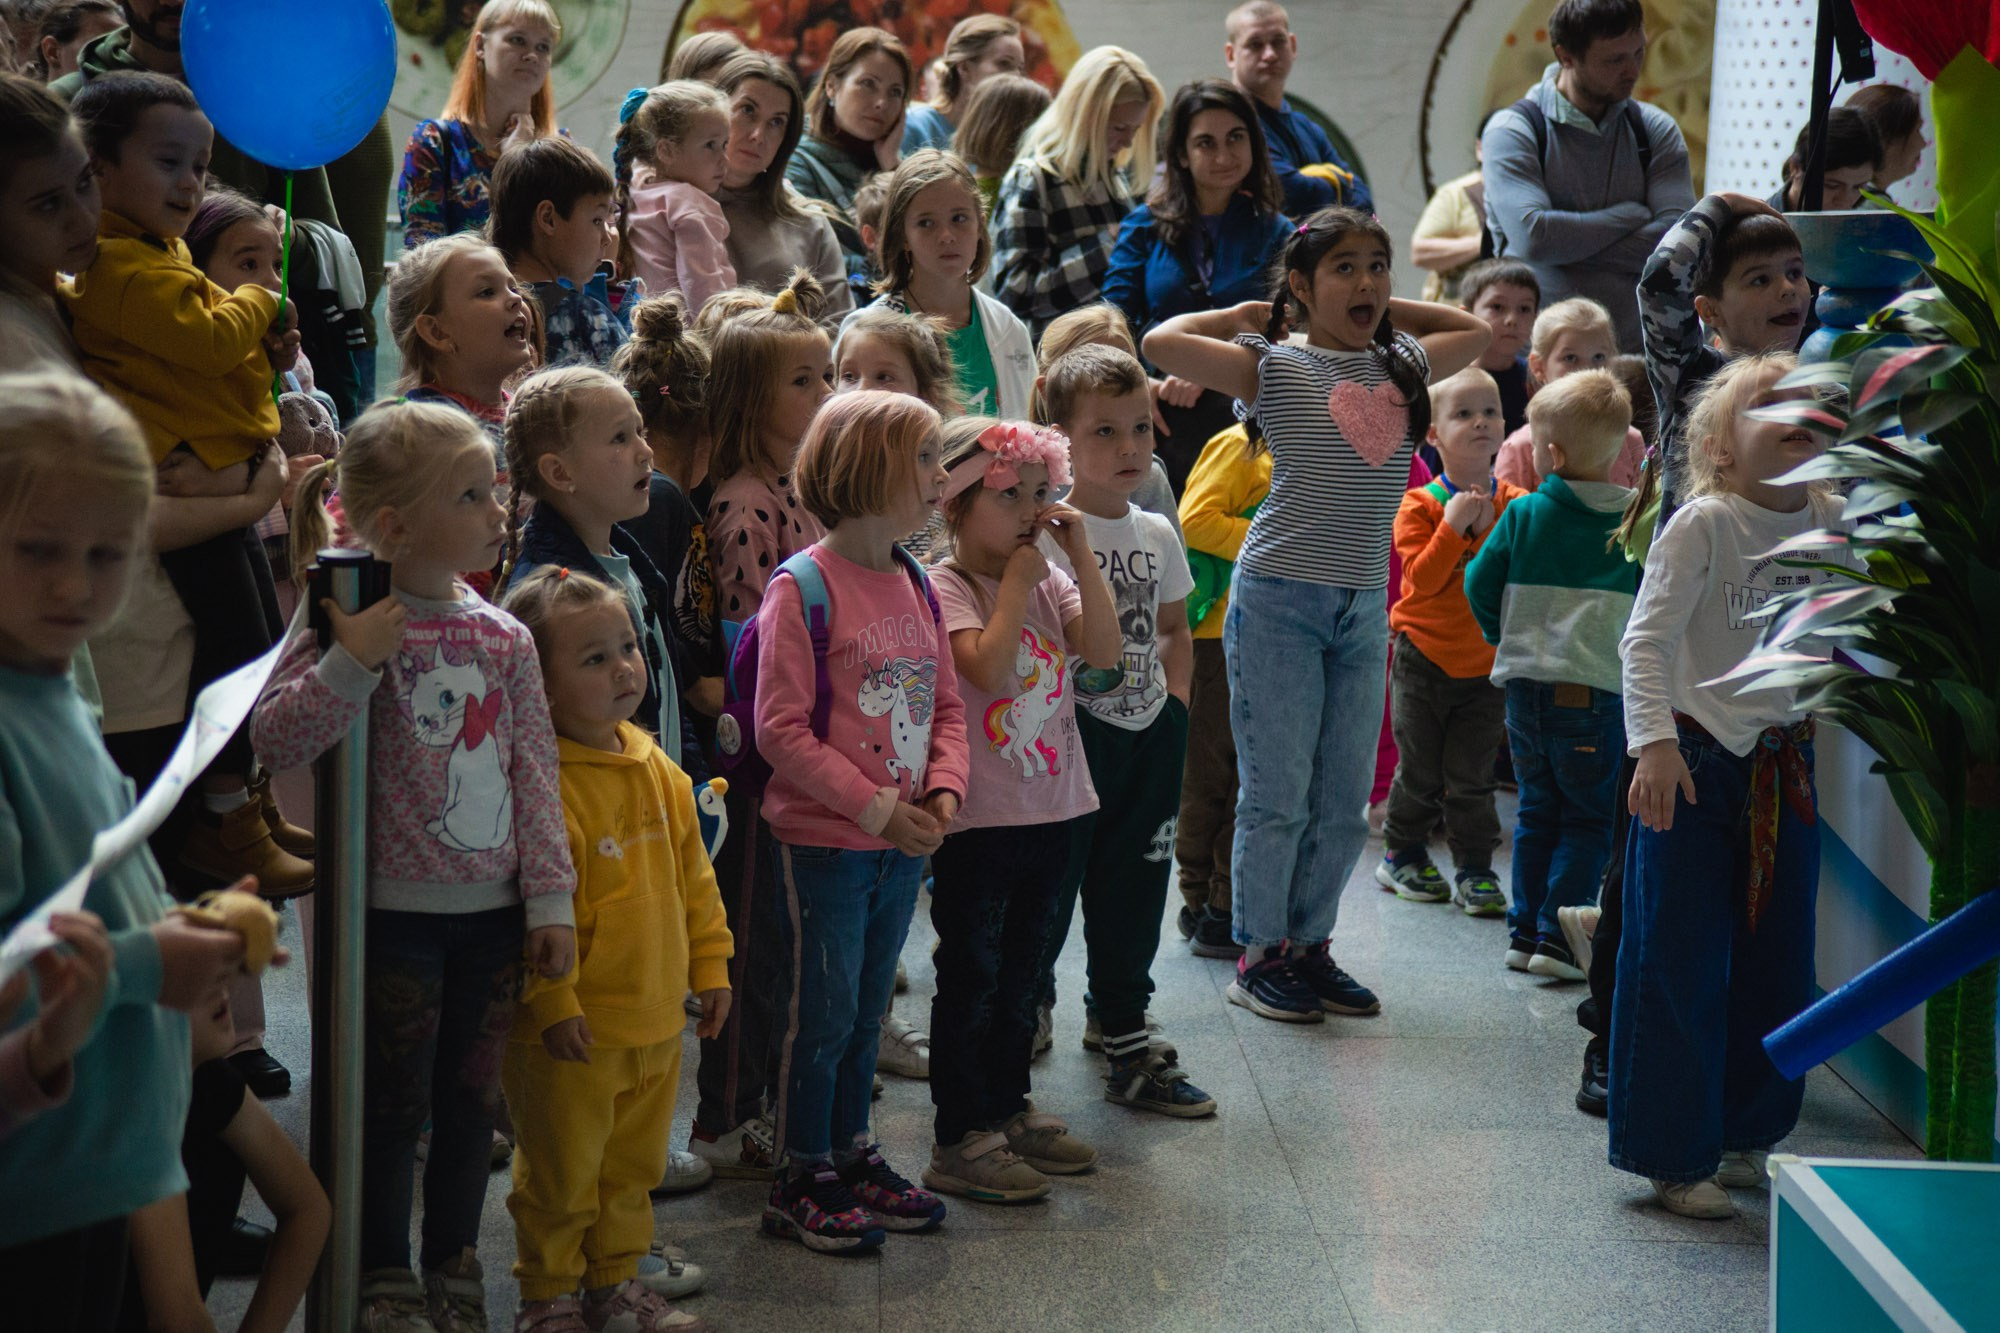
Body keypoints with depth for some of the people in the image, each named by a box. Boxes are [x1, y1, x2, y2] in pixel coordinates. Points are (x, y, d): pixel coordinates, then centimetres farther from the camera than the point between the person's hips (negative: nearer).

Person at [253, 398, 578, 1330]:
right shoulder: (355, 626, -10)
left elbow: (535, 774, 7)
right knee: (394, 1101, 4)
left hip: (491, 911, 5)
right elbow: (275, 740, -17)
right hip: (396, 913, -4)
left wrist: (550, 900, 5)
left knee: (472, 1096, 13)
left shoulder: (504, 639, 4)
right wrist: (350, 662, -28)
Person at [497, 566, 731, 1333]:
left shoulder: (660, 772, 5)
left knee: (633, 1168, 20)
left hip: (657, 1024, 7)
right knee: (561, 1176, 8)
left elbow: (694, 876, 15)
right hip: (573, 1034, -7)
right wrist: (552, 1003, -21)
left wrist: (709, 963, 14)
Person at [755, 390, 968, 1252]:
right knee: (824, 1012, 2)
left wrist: (942, 792, -4)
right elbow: (781, 728, -18)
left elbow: (946, 702, 14)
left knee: (866, 1011, 17)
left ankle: (852, 1157, 30)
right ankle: (802, 1182, 14)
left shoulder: (915, 584, 7)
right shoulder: (803, 586, -15)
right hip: (824, 840, -7)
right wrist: (879, 808, -18)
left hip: (903, 842, 7)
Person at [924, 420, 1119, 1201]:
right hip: (979, 815, -7)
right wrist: (1018, 579, -17)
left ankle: (1008, 1109, 29)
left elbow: (1105, 653, -4)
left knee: (1022, 972, 17)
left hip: (1050, 806, 7)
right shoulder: (944, 586, -11)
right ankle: (960, 1139, 6)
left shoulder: (1049, 581, 9)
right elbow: (987, 666, -26)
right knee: (970, 976, 0)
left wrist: (1080, 555, -7)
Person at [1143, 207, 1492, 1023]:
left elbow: (1476, 332, 29)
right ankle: (1260, 952, 12)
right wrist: (1244, 316, -1)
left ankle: (1310, 942, 22)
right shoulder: (1275, 368, -4)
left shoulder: (1401, 366, 10)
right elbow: (1161, 344, -15)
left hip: (1365, 604, 5)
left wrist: (1388, 309, 17)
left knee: (1345, 798, 9)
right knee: (1279, 793, 0)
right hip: (1280, 596, -5)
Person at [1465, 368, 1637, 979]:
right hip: (1596, 690, -2)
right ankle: (1556, 936, -1)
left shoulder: (1523, 513, -3)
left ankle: (1524, 931, 17)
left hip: (1525, 684, 2)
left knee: (1537, 811, 16)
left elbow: (1480, 584, 2)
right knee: (1589, 819, 7)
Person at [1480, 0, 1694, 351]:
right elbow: (1533, 236, -15)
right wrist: (1631, 216, -3)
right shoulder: (1512, 131, 1)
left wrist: (1568, 246, -9)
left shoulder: (1655, 129, 13)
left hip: (1635, 347, 3)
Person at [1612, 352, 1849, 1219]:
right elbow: (1646, 639, -17)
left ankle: (1745, 1138, 27)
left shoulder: (1832, 522, 4)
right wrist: (1654, 743, -27)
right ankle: (1674, 1156, 9)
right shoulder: (1703, 523, -12)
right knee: (1682, 968, -1)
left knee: (1777, 966, 12)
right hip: (1698, 765, -6)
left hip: (1784, 766, 6)